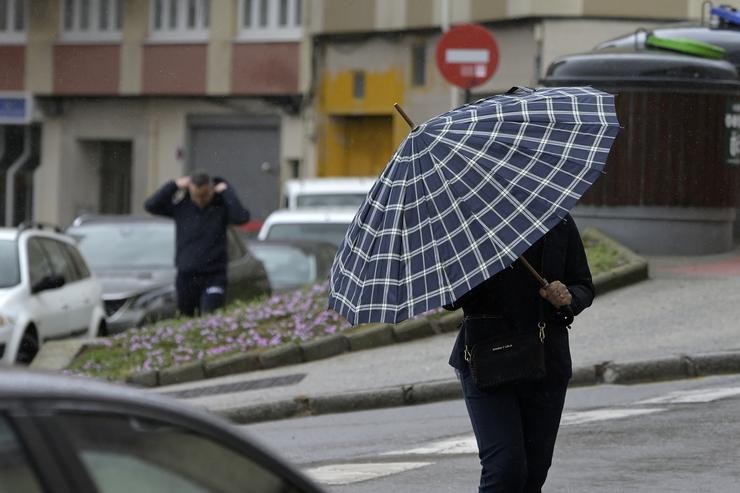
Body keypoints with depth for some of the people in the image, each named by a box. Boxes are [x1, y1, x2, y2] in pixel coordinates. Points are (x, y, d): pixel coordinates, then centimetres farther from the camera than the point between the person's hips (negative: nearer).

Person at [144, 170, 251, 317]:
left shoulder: (221, 206, -4)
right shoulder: (181, 206, 1)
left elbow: (242, 217, -22)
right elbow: (150, 205, -7)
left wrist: (226, 191, -16)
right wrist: (173, 185, -10)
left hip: (213, 277, -3)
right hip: (186, 277, 3)